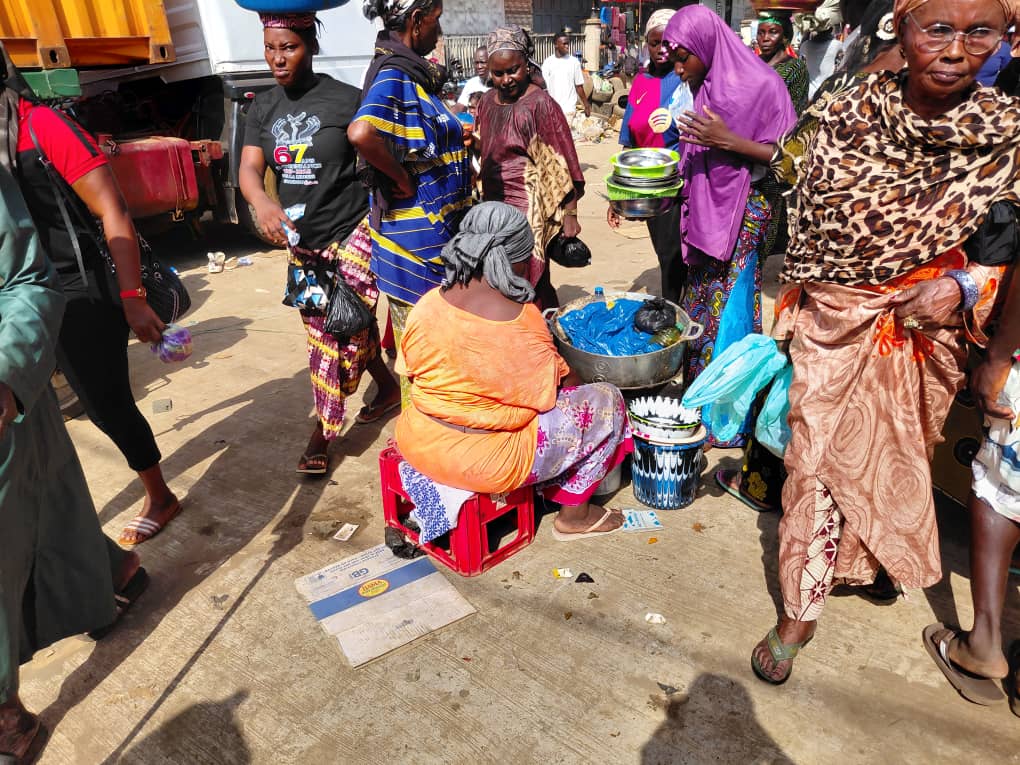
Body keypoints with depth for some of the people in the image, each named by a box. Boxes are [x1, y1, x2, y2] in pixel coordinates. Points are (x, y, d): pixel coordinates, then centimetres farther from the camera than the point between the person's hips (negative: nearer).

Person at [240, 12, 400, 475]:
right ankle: (387, 386, 37)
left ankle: (324, 430, 10)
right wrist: (262, 203, -29)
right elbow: (249, 168, -6)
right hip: (302, 242, 6)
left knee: (341, 331, -7)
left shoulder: (345, 100, -9)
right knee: (324, 332, 14)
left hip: (353, 233, -6)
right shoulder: (263, 109, 6)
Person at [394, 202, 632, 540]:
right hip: (484, 464, -7)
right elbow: (556, 391, -10)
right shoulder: (520, 323, -23)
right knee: (606, 401, 9)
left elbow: (410, 371, 7)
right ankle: (575, 514, 20)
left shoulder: (427, 304, -6)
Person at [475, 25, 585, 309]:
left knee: (531, 284, -3)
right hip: (494, 204, 6)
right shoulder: (487, 101, 10)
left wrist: (570, 215, -15)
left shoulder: (540, 103, -10)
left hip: (528, 209, -6)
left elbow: (562, 163, -12)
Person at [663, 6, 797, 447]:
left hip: (741, 215, -7)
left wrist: (727, 140, -21)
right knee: (698, 308, 11)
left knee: (727, 315, -3)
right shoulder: (702, 87, 8)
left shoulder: (760, 84, -11)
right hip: (703, 212, 7)